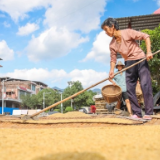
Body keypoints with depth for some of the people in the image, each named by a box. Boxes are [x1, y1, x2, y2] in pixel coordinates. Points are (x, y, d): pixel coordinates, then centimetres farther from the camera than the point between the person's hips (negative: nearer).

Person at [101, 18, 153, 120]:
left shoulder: (127, 32, -13)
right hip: (129, 64, 5)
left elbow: (146, 36, -11)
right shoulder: (112, 44, 1)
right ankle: (137, 113, 10)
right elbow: (113, 59, 2)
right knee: (130, 89, 1)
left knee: (145, 86, -8)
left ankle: (148, 113, -1)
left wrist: (149, 51, -21)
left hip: (141, 61, -5)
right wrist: (112, 71, -15)